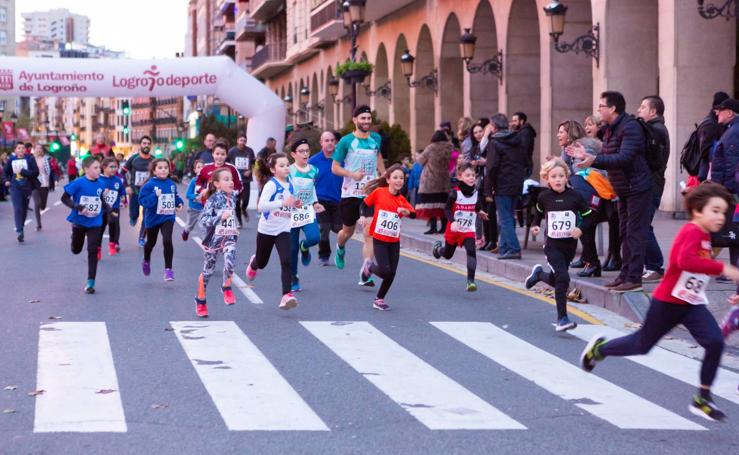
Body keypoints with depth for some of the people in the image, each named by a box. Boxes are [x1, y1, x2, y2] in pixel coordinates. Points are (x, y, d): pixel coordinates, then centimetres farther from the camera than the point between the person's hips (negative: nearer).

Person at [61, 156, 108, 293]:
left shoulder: (101, 184, -5)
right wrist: (77, 207, -27)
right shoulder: (79, 183, -18)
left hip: (95, 223, 2)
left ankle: (90, 282, 1)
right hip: (79, 221, -2)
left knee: (93, 251, -5)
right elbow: (64, 198, -14)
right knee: (76, 250, 18)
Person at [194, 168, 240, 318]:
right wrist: (220, 217, -31)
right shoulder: (213, 199, -13)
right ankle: (200, 300, 26)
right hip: (213, 238, -3)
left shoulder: (232, 196, 4)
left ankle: (226, 287, -1)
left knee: (230, 260, -25)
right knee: (208, 270, 8)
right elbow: (203, 220, -21)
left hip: (229, 237, 3)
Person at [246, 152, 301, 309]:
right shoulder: (271, 185, -16)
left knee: (286, 261, -16)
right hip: (267, 230, -3)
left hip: (283, 230, 3)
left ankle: (286, 295, -18)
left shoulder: (289, 185, 4)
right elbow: (261, 205, -29)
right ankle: (253, 263, 54)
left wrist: (295, 204, 0)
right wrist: (283, 203, -37)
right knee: (262, 262, 16)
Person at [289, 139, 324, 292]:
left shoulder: (313, 170, 5)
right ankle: (293, 279, 20)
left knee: (314, 237, -23)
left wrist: (315, 203, 4)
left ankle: (304, 247, 15)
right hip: (291, 212, -2)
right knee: (292, 248, 3)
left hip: (308, 211, 2)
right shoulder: (289, 171, -7)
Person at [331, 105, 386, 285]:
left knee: (369, 233, -11)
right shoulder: (346, 141, -6)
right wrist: (352, 174, -20)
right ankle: (340, 249, 51)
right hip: (350, 193, -2)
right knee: (348, 231, 14)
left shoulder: (376, 139, 5)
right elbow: (335, 167, -5)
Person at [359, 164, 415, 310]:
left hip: (394, 241, 4)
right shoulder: (378, 192, -7)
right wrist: (363, 216, -7)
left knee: (392, 273, 3)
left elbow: (413, 213, -11)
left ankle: (379, 299, 21)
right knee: (385, 270, -13)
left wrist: (406, 211, -31)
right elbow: (365, 203, 7)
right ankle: (369, 266, 21)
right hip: (379, 239, -4)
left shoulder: (402, 200, 1)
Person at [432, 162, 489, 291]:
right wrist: (453, 221, -28)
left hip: (469, 230, 1)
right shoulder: (455, 193, -16)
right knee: (448, 254, 18)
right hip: (454, 229, -1)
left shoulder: (476, 193, -4)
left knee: (471, 251, -22)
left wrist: (480, 213, 0)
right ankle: (438, 248, 55)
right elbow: (447, 209, -15)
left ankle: (470, 280, -21)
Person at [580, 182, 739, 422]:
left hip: (693, 305, 7)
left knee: (715, 342, -14)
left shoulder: (704, 236, 7)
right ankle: (599, 349, 39)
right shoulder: (692, 232, -22)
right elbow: (685, 260, -42)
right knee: (642, 344, 12)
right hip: (667, 302, -7)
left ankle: (703, 398, -2)